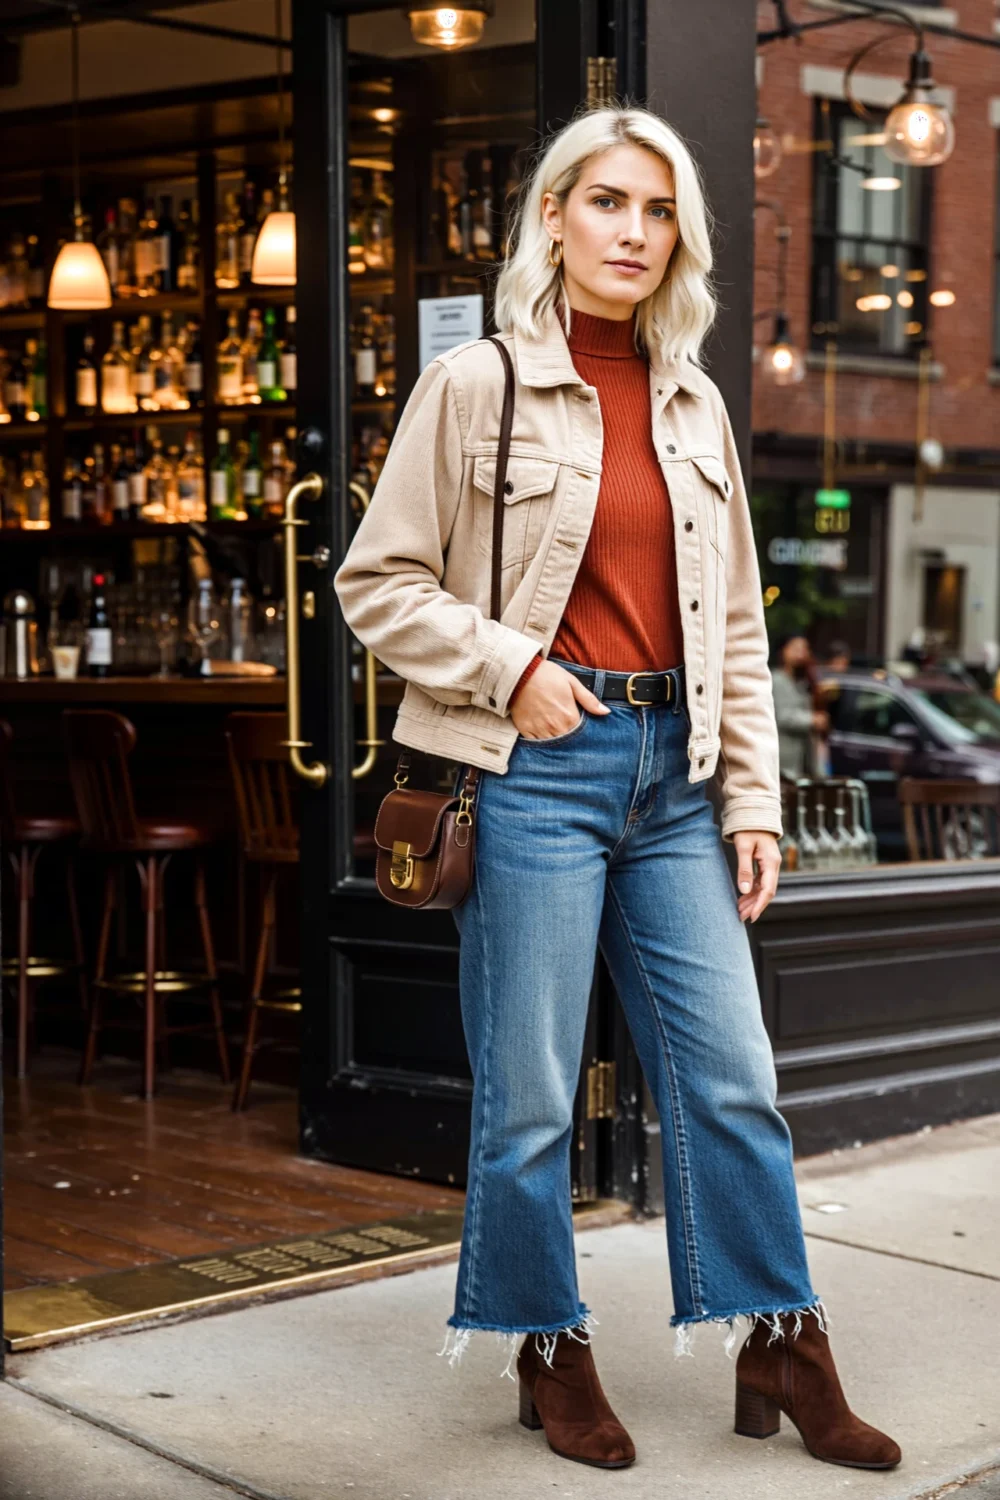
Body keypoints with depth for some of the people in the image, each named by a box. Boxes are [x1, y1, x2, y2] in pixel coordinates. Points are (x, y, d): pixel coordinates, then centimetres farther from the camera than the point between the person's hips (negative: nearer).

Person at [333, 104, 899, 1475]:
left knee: (733, 1076, 5)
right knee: (530, 1094, 4)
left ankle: (784, 1352, 18)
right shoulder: (473, 385, -1)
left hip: (673, 770, 5)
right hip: (538, 767, -4)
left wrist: (754, 799, 8)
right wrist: (512, 671, -12)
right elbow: (378, 582, -1)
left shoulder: (696, 406, 13)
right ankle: (549, 1355, 21)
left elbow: (735, 623, 14)